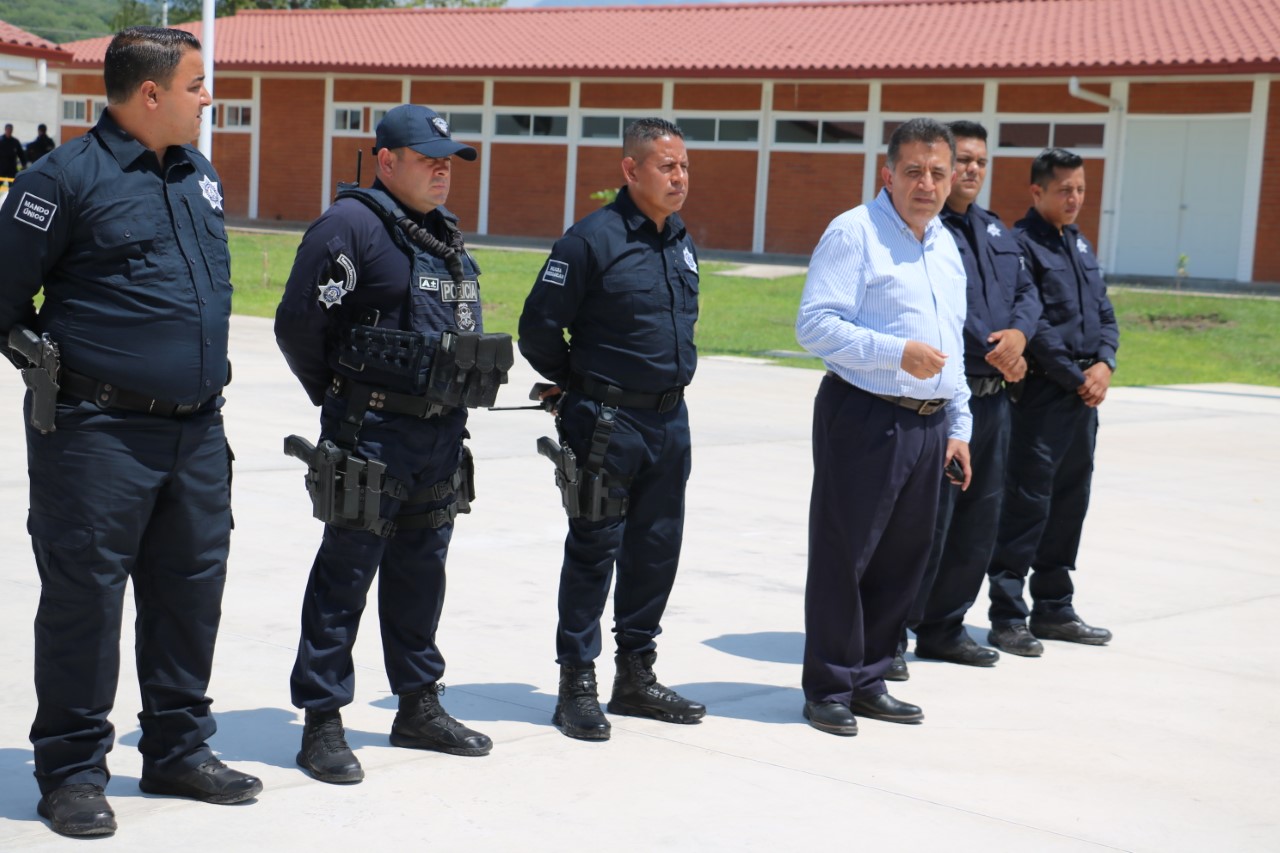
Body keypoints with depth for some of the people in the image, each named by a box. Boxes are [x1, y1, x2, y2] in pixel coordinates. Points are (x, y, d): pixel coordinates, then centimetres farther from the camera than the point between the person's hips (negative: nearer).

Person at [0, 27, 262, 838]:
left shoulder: (200, 175, 13)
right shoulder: (67, 178, -10)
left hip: (197, 430, 7)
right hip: (99, 432, -7)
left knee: (191, 590, 13)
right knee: (84, 595, 0)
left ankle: (179, 749, 26)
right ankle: (73, 770, 11)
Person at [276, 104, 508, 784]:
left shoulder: (446, 236, 16)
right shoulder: (351, 225, -11)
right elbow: (298, 325, -13)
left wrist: (462, 397, 16)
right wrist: (342, 402, -2)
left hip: (443, 436, 8)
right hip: (373, 437, -8)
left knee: (422, 571, 15)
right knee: (345, 574, -2)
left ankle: (419, 707, 27)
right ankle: (322, 722, 5)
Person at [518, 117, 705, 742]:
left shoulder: (683, 244, 10)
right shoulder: (592, 239, -13)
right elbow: (538, 328, -11)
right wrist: (580, 385, 2)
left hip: (670, 419, 7)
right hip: (607, 423, -7)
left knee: (657, 549, 11)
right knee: (593, 551, -1)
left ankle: (636, 676, 24)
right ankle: (577, 685, 9)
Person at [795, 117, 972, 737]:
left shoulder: (947, 245, 17)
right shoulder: (854, 233, -8)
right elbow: (815, 325, -16)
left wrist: (958, 426, 19)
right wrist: (897, 352, -22)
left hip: (928, 425, 8)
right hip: (863, 418, -7)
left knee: (902, 561, 11)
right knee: (842, 557, -1)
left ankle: (868, 681, 23)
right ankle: (828, 690, 9)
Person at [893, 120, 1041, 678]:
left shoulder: (997, 232, 18)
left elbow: (1027, 292, 16)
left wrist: (1019, 333, -6)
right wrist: (991, 351, -16)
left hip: (994, 399, 9)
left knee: (978, 523, 14)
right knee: (926, 521, -6)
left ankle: (943, 628, 25)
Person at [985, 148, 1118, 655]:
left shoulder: (1080, 245, 17)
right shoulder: (1022, 244, -9)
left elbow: (1104, 312, 17)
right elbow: (1032, 326, -15)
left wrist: (1104, 364, -2)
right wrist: (1075, 378, -12)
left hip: (1084, 393, 8)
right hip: (1042, 391, -8)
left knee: (1070, 500, 13)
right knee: (1027, 502, -7)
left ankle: (1054, 608, 24)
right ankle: (1007, 618, -1)